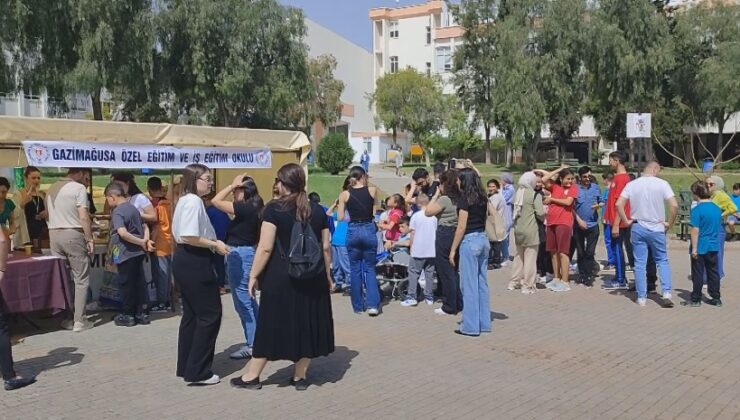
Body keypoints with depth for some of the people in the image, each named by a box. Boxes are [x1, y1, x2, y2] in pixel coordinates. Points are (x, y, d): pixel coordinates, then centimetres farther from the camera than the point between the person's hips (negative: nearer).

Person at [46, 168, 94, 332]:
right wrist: (90, 239, -10)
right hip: (73, 234, -7)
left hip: (54, 234, 7)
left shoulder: (51, 189, 14)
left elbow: (50, 214, 16)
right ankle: (79, 321, -2)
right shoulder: (79, 188, -9)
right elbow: (83, 217, -14)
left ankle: (65, 318, 14)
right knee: (81, 280, 0)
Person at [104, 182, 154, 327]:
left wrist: (141, 242, -22)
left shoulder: (117, 212, -15)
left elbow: (122, 233, -30)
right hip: (138, 252, 8)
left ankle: (127, 315, 11)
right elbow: (145, 227, 15)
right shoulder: (133, 208, 13)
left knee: (126, 283, 2)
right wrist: (145, 241, -1)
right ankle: (140, 313, 18)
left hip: (126, 253, -8)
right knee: (138, 282, 12)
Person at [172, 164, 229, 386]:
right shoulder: (193, 201, -16)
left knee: (192, 314, 16)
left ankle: (186, 367, 24)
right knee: (210, 315, -3)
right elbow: (190, 237, -26)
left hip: (186, 262, 11)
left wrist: (213, 242, 13)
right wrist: (215, 245, -14)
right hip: (195, 264, -11)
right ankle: (198, 372, 2)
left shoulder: (186, 200, 16)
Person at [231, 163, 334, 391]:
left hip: (281, 277, -3)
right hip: (312, 277, 4)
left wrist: (253, 275, -5)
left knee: (273, 323, 5)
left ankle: (252, 376, 17)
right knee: (307, 322, 11)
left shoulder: (274, 209, -9)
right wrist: (327, 274, 17)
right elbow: (326, 247, 6)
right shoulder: (318, 211, 4)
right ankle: (300, 376, 19)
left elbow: (266, 248, -13)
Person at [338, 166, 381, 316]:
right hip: (369, 231, 0)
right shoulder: (372, 190, -3)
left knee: (355, 269, 11)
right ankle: (372, 304, -2)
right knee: (370, 268, 11)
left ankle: (358, 306, 16)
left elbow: (340, 217, -2)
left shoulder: (345, 194, -3)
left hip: (353, 232, 0)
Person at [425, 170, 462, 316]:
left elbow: (428, 212, -9)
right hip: (457, 234, 8)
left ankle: (449, 307, 8)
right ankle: (459, 304, 24)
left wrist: (436, 195, -3)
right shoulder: (460, 199, 6)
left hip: (444, 235, -8)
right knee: (455, 271, 18)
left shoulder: (444, 199, -16)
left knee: (445, 273, 2)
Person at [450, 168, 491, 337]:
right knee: (482, 282, 12)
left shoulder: (464, 198, -12)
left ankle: (471, 326, 3)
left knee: (469, 284, -2)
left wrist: (453, 249, -10)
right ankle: (484, 323, 19)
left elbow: (461, 227, -14)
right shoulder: (482, 198, 10)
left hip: (469, 241, -8)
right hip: (483, 239, 8)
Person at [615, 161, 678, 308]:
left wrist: (626, 221, 0)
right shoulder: (662, 184, -7)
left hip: (638, 228, 1)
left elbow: (618, 204, -10)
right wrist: (669, 224, -2)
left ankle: (641, 297, 10)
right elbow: (674, 205, -14)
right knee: (662, 261, 13)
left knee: (640, 264, 7)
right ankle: (666, 293, 2)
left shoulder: (632, 184, -1)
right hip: (657, 229, -1)